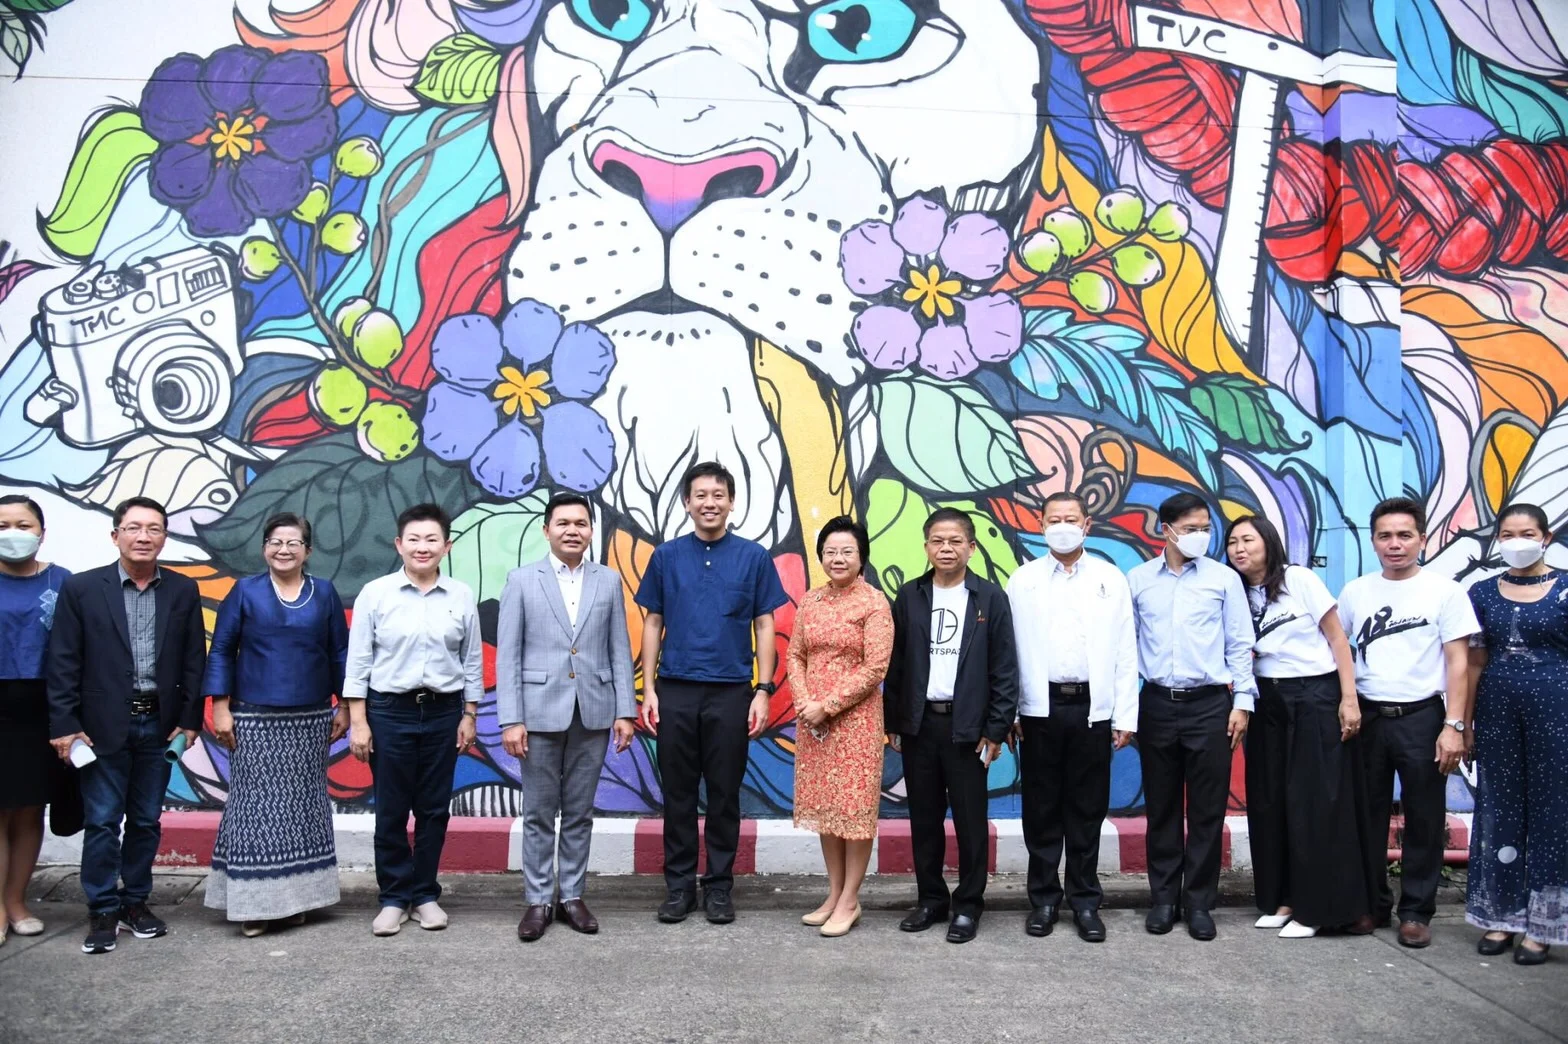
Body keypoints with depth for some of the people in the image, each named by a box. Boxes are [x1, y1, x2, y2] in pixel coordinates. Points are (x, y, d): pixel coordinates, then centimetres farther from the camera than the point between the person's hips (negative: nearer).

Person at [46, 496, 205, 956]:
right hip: (103, 725, -2)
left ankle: (136, 902, 25)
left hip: (160, 724, 2)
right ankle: (103, 912, 14)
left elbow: (193, 660, 4)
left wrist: (189, 720, 0)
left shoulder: (183, 591, 3)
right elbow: (63, 662, -3)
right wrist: (64, 725, -8)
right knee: (102, 822, 3)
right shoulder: (81, 588, -2)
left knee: (146, 821, 11)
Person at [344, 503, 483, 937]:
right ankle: (393, 897, 21)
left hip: (444, 711, 1)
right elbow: (358, 662, -2)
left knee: (434, 809, 10)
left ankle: (425, 895, 24)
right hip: (389, 710, -1)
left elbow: (472, 662, 6)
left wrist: (470, 715, 5)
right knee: (390, 811, 7)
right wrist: (358, 721, -5)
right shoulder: (375, 593, -4)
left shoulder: (462, 596, 0)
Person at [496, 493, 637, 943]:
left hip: (593, 714, 2)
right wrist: (510, 720, -9)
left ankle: (571, 896, 23)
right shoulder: (522, 580, 0)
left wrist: (625, 711, -1)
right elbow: (507, 655, -2)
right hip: (540, 713, -2)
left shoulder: (609, 580, 6)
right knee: (539, 814, 7)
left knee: (579, 813, 11)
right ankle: (538, 900, 19)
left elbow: (620, 650, 5)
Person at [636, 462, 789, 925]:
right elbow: (653, 623, 7)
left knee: (724, 792, 7)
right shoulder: (666, 556, 5)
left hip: (731, 692, -1)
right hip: (675, 691, 1)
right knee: (678, 792, 8)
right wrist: (648, 689, 0)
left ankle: (719, 884, 20)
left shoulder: (754, 557, 2)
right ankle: (679, 884, 20)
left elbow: (764, 627, 2)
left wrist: (763, 690, -4)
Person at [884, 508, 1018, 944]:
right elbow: (895, 664, 7)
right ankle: (930, 899, 25)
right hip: (919, 724, 3)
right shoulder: (910, 596, 5)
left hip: (967, 726, -2)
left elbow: (1004, 668, -2)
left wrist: (997, 729, -6)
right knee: (924, 818, 11)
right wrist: (892, 723, 4)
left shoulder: (990, 597, -2)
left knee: (970, 819, 5)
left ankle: (968, 904, 19)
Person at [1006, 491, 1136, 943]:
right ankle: (1044, 898, 19)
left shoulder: (1111, 579, 6)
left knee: (1087, 809, 7)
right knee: (1041, 809, 7)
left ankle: (1086, 901, 19)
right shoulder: (1022, 580, 5)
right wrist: (1008, 712, -3)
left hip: (1092, 707, 0)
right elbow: (1010, 650, 1)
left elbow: (1125, 651, 4)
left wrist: (1125, 715, 0)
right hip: (1039, 707, 0)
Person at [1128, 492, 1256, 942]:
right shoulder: (1138, 579, 4)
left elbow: (1240, 645, 3)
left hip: (1210, 704, -1)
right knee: (1161, 806, 9)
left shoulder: (1224, 578, 1)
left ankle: (1199, 901, 16)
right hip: (1157, 704, 1)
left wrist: (1243, 701, -2)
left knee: (1207, 808, 4)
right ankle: (1164, 897, 20)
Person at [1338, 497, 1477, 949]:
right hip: (1366, 716, 3)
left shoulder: (1445, 591, -2)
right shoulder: (1355, 592, 7)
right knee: (1367, 816, 9)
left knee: (1424, 819, 4)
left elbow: (1458, 663, -4)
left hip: (1421, 717, -3)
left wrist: (1453, 725, -10)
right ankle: (1371, 903, 22)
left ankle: (1416, 911, 16)